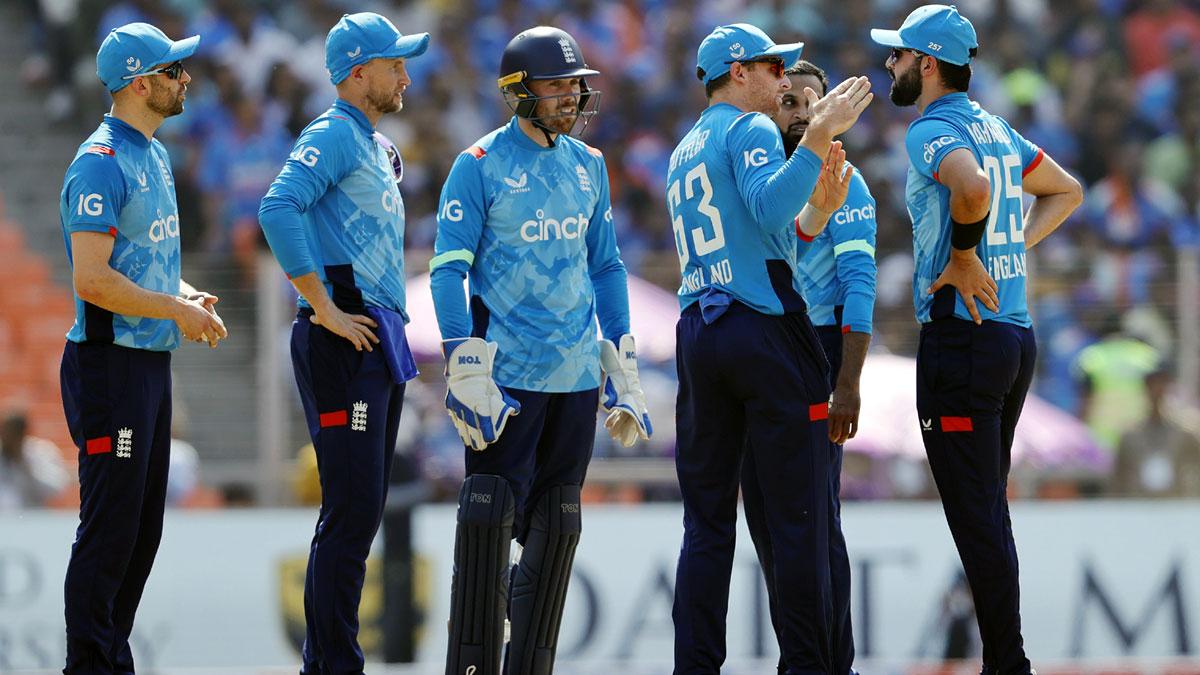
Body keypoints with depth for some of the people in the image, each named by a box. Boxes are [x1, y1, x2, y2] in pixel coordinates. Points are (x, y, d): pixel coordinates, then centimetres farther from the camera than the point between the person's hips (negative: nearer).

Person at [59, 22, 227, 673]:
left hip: (152, 364, 10)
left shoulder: (154, 156, 16)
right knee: (110, 526, -8)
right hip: (110, 366, -10)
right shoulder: (100, 165, -15)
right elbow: (92, 279, -22)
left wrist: (188, 296, 8)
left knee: (143, 526, 11)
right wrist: (177, 308, -15)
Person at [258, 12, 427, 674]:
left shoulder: (377, 145, 21)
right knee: (351, 513, -12)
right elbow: (278, 210, -25)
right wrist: (324, 309, -23)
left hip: (379, 343, 10)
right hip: (343, 345, -10)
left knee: (361, 512, 11)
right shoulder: (332, 135, -10)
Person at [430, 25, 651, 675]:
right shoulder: (479, 166, -5)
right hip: (508, 374, -6)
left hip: (577, 375, 6)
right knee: (491, 522, -9)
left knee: (556, 524, 7)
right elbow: (448, 271, -7)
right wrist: (467, 373, -15)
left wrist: (622, 370, 13)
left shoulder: (588, 165, 12)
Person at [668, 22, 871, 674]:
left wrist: (818, 206, 15)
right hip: (766, 332, -8)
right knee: (798, 516, -5)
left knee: (707, 521, 6)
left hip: (698, 334, 8)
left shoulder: (683, 154, 24)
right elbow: (770, 208, -22)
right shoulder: (749, 129, -2)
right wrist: (819, 134, -24)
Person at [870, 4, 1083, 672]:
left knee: (975, 517, -7)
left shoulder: (934, 130, -11)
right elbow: (1067, 192, 29)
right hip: (1017, 335, 9)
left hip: (962, 336, -9)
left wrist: (962, 258, -18)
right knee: (990, 511, 14)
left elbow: (974, 188, -33)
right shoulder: (998, 129, 16)